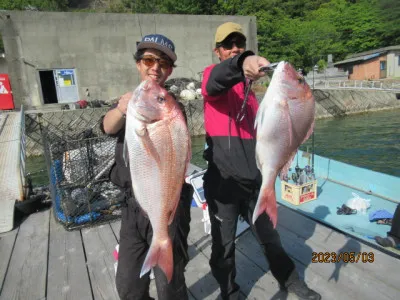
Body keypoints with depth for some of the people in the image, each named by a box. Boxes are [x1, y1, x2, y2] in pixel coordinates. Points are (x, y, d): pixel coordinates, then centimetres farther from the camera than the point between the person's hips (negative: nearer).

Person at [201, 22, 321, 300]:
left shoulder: (250, 89, 17)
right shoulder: (211, 75, -2)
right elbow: (216, 80, -29)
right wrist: (242, 63, -50)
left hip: (254, 179, 6)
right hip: (223, 180, -5)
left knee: (270, 237, 19)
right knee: (224, 246, 7)